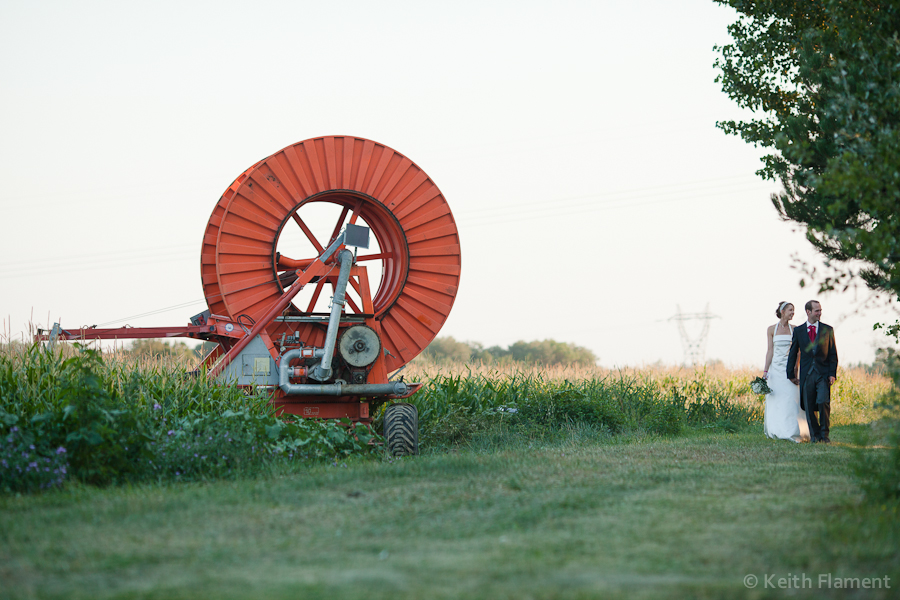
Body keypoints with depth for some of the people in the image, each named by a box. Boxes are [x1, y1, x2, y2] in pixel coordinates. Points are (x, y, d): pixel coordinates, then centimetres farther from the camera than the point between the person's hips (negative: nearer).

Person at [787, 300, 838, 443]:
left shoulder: (827, 330, 7)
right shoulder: (798, 331, 7)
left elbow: (833, 354, 6)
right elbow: (792, 354, 12)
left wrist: (832, 374, -4)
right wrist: (792, 375, 8)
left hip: (823, 374, -1)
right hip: (807, 375, 1)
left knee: (823, 402, -17)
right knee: (809, 407, 1)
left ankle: (824, 433, -4)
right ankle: (815, 435, 14)